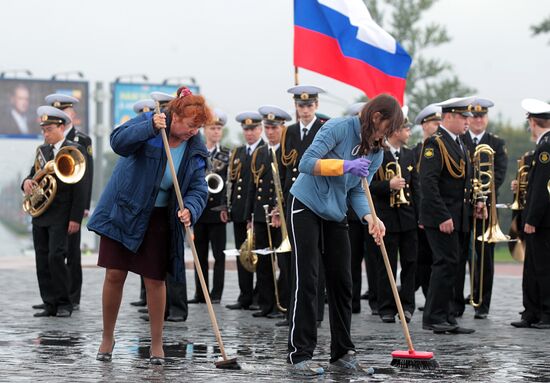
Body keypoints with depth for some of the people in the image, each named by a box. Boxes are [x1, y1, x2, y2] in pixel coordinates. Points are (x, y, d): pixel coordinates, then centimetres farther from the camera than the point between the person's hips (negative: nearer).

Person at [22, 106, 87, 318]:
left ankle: (64, 304, -3)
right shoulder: (42, 150, 15)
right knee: (42, 261, 4)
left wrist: (75, 218, -12)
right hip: (40, 214, 6)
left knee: (56, 257, -13)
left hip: (60, 216, -6)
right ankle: (50, 304, 9)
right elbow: (35, 174, 20)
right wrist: (28, 181, -6)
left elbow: (80, 187, -7)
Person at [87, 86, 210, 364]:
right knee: (115, 275, -1)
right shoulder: (148, 121, -11)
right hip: (124, 211, -2)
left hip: (160, 218, 2)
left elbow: (198, 189, -3)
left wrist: (190, 210, -24)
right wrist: (150, 127, -39)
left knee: (155, 279, 1)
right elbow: (118, 141, -26)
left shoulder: (195, 149, -2)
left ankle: (157, 343, 14)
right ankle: (107, 338, 15)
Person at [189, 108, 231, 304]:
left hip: (217, 210, -2)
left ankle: (216, 294, 1)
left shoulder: (228, 155, 4)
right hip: (198, 208, 2)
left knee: (219, 254, -1)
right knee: (200, 254, 6)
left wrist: (226, 207, -9)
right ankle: (200, 293, 10)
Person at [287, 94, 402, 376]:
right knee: (305, 280, -10)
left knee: (341, 282, 5)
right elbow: (306, 163, -23)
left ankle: (342, 353, 14)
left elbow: (358, 191, 0)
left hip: (335, 215, 7)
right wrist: (345, 165, -31)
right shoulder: (339, 128, -17)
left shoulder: (376, 153, 4)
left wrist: (370, 218, -17)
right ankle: (300, 355, -7)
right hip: (306, 207, -7)